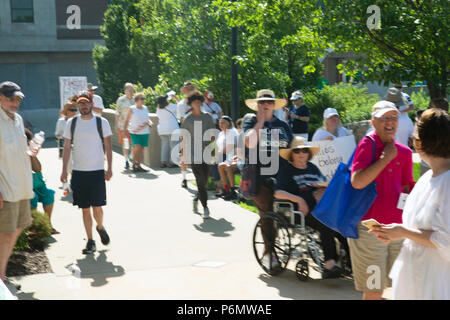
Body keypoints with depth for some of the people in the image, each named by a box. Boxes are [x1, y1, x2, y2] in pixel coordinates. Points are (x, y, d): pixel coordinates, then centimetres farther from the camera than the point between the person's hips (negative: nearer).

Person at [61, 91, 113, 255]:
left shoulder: (102, 122, 0)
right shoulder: (72, 123, 5)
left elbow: (108, 147, 2)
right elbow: (67, 147, 8)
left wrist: (109, 168, -5)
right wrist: (64, 170, 3)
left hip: (97, 171, -2)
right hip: (78, 172, 2)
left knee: (97, 207, -3)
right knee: (85, 209, 4)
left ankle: (100, 227, 29)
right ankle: (90, 241, 14)